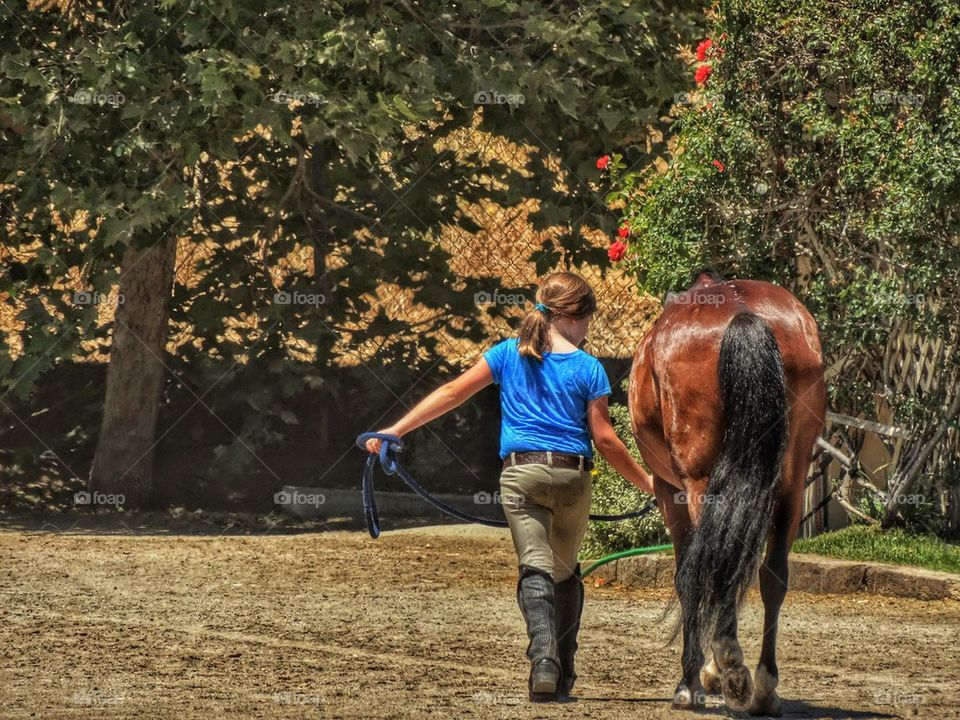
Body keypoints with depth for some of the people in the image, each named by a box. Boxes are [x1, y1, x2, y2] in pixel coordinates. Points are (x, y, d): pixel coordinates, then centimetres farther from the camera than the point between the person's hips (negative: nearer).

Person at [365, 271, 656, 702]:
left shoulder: (509, 353, 5)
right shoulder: (588, 368, 0)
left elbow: (453, 393, 4)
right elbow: (604, 440, -1)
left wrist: (397, 429, 8)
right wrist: (645, 481, 12)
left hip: (520, 473, 0)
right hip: (572, 476, 0)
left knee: (535, 568, -9)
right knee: (565, 573, 17)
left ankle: (543, 657, -34)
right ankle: (563, 676, 16)